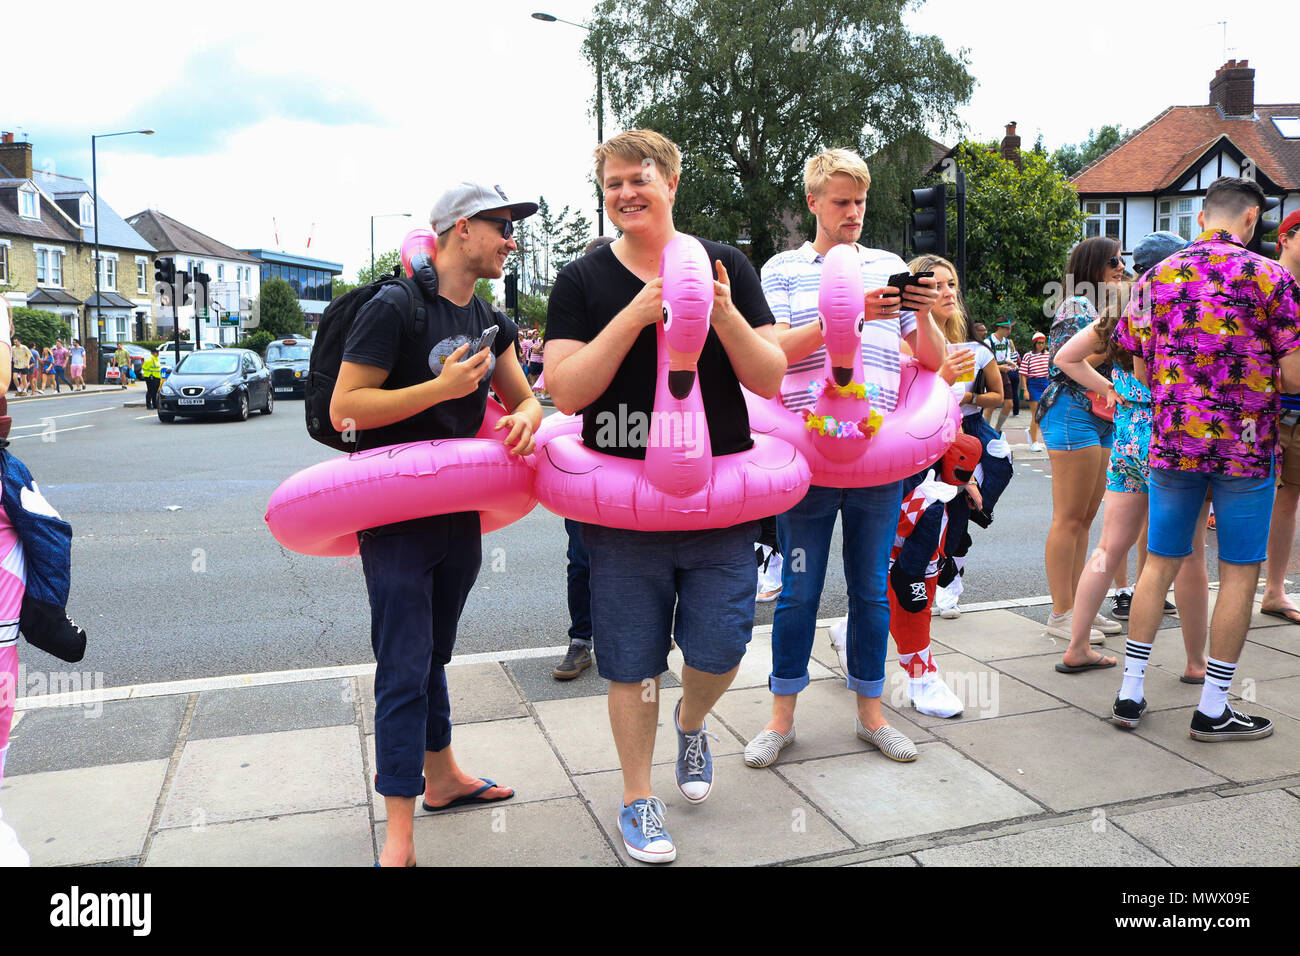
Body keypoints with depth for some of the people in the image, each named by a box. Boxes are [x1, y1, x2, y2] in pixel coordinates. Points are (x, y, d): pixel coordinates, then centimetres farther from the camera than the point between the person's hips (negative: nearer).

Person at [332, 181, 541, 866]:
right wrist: (441, 387, -24)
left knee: (432, 656, 21)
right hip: (395, 516, -7)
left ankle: (441, 777, 36)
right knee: (404, 670, -5)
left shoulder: (490, 322, 11)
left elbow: (525, 398, 15)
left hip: (460, 513, 7)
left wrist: (523, 419, -9)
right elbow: (343, 406, -17)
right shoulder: (395, 308, -13)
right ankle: (399, 835, 4)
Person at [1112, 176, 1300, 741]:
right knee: (1239, 574, 6)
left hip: (1172, 441, 4)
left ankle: (1130, 692, 15)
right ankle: (1213, 709, 12)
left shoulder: (1157, 277, 4)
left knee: (1159, 564, 11)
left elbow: (1140, 370, 7)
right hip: (1245, 445, -3)